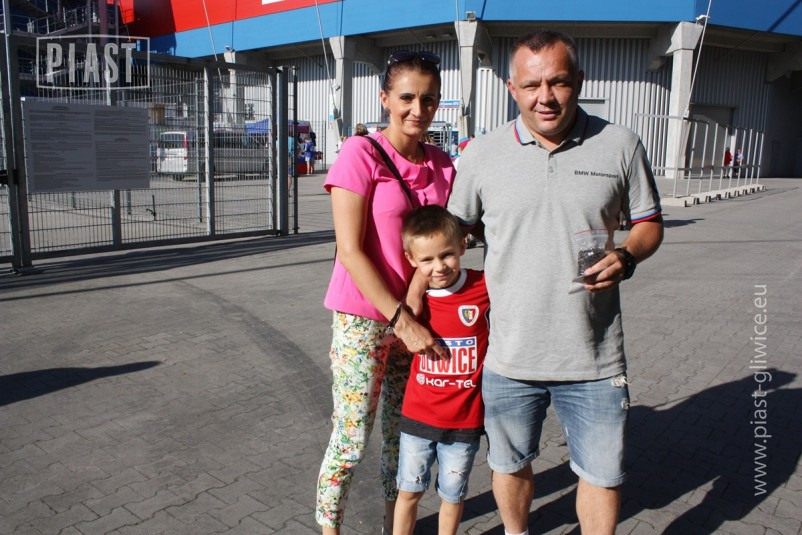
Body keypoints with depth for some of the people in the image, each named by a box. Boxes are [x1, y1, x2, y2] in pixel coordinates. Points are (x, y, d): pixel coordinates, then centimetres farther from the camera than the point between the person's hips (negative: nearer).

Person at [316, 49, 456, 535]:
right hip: (364, 319, -5)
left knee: (402, 433, 16)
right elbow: (350, 250, -16)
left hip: (418, 318, 5)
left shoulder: (442, 166, 5)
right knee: (351, 441, 4)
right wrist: (401, 320, -19)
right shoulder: (361, 153, -11)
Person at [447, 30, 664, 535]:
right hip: (508, 356, 1)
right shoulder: (480, 155, -2)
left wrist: (626, 257, -14)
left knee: (603, 473, 13)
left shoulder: (620, 145, -2)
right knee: (510, 464, 20)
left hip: (594, 359, 0)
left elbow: (648, 222, 8)